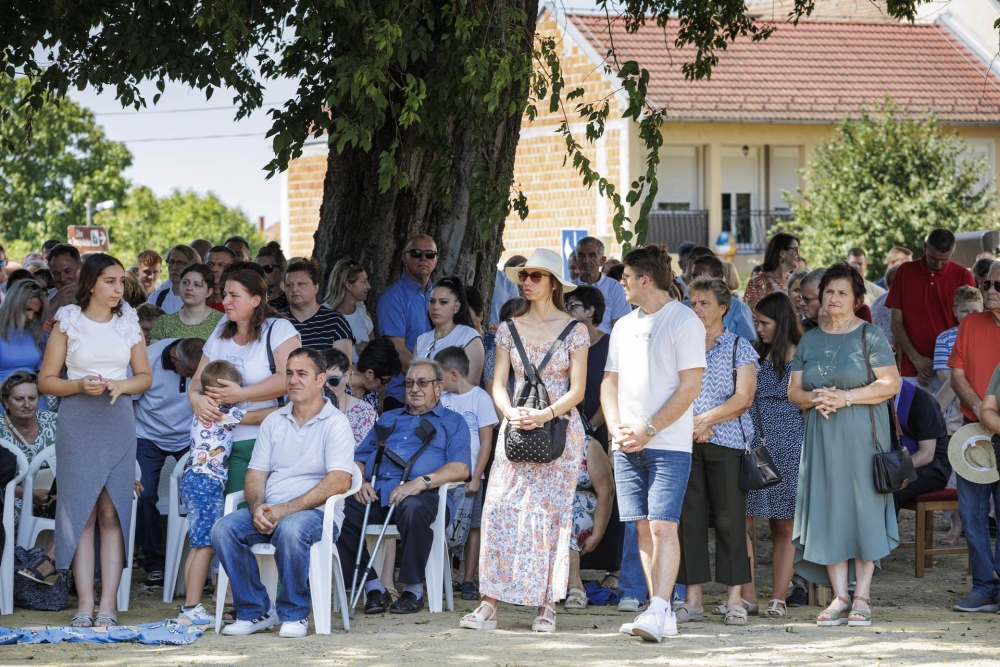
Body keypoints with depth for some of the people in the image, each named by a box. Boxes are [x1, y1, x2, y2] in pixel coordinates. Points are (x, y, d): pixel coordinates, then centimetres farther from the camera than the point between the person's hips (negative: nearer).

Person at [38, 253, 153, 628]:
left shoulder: (129, 322, 9)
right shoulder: (68, 322, 1)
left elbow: (145, 376, 14)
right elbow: (46, 380, 2)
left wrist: (121, 385, -6)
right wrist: (80, 386, -15)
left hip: (118, 421, 2)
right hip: (76, 424, -2)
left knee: (112, 512, -3)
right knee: (81, 511, -4)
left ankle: (109, 604, -4)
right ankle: (84, 603, -3)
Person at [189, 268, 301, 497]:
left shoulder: (278, 329, -3)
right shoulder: (219, 336, 19)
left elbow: (288, 380, -15)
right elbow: (197, 379, 16)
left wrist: (241, 394, -20)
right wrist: (195, 398, -9)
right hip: (229, 444, 6)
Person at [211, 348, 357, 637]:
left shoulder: (335, 423, -2)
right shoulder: (274, 421, 17)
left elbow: (340, 482, -14)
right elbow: (256, 473, 13)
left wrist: (285, 510, -20)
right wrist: (258, 508, -11)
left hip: (316, 513, -5)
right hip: (270, 512, 5)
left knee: (290, 529, -39)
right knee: (224, 529, -23)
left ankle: (294, 614, -20)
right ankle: (255, 611, -11)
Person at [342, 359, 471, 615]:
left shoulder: (452, 422, 18)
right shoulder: (387, 418, 33)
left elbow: (460, 469, 0)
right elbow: (359, 459, 26)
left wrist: (420, 482, -16)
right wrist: (360, 481, 2)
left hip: (420, 495, -4)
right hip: (375, 492, 4)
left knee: (413, 510, -40)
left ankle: (413, 588, -24)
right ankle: (372, 587, -21)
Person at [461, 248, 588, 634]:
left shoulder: (574, 331, 2)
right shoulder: (510, 329, 10)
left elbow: (577, 389, -3)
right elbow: (498, 384, 7)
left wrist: (545, 414, -18)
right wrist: (511, 412, -14)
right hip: (515, 429, 3)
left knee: (549, 514, -4)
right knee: (500, 511, -6)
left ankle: (547, 606, 1)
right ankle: (489, 604, -7)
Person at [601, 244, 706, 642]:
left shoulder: (684, 321, -5)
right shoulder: (624, 326, 17)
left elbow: (690, 386, -11)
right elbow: (610, 382, 19)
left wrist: (648, 429, -15)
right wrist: (616, 427, 0)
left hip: (668, 444, -7)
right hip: (627, 445, 7)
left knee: (663, 526, -14)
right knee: (643, 528, 4)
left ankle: (658, 610, -21)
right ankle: (663, 615, 7)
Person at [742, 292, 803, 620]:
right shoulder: (756, 355, 15)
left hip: (787, 448, -5)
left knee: (784, 526, 1)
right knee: (742, 521, -5)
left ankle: (778, 598, 4)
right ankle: (747, 595, 0)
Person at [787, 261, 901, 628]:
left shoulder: (870, 336, 0)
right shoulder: (809, 341, 14)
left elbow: (890, 384, -8)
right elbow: (793, 391, 13)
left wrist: (846, 398, -16)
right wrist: (815, 398, -9)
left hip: (862, 436, -4)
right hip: (822, 438, 4)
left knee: (863, 508, -4)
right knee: (828, 512, -1)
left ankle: (862, 597, 1)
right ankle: (839, 598, 2)